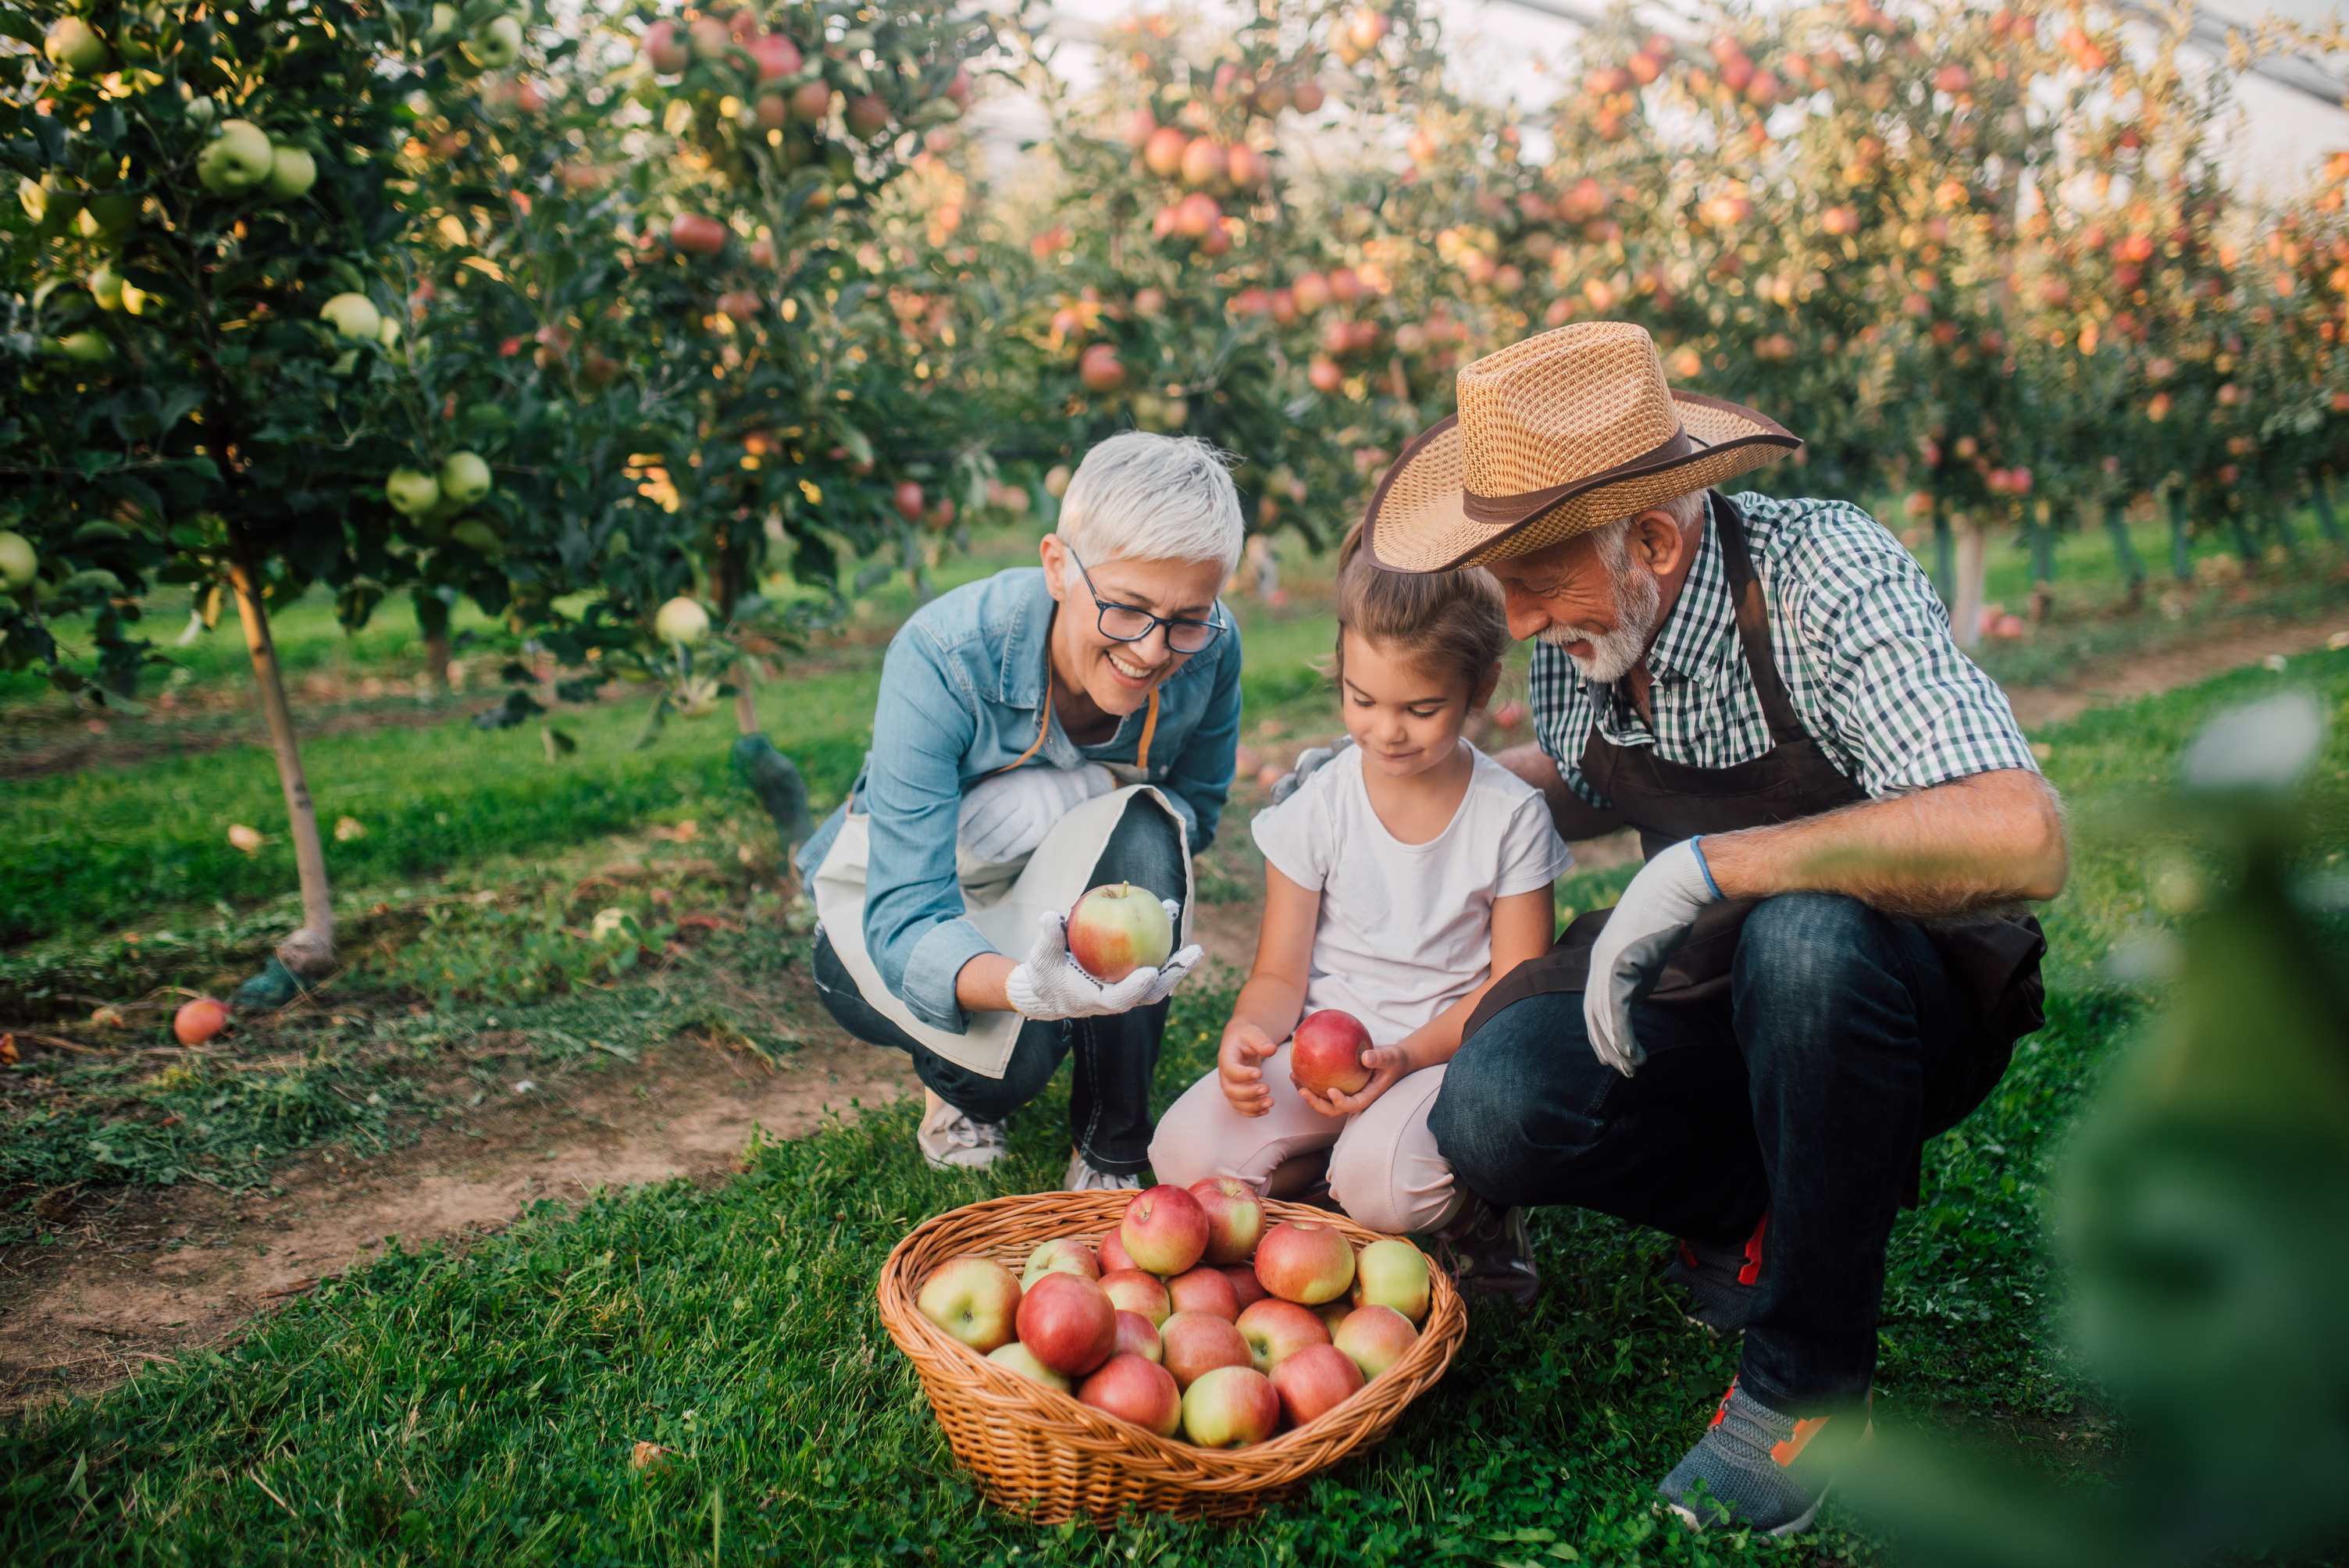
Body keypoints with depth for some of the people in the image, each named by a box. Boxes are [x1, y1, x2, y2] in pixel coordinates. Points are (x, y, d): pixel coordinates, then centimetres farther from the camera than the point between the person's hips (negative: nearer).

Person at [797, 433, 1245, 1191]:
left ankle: (1110, 1155, -14)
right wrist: (1026, 987, -60)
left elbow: (1196, 814, -6)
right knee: (1012, 1052, -33)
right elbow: (905, 921, -36)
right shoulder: (941, 656, -33)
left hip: (1063, 901, 3)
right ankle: (957, 1083, 8)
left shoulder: (1209, 650, -22)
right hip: (893, 910, -2)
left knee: (1142, 835, -32)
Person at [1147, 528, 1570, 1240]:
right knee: (1188, 1153, -21)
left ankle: (1480, 1183, 3)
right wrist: (1248, 1032, -24)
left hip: (1448, 1050, -2)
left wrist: (1406, 1056, -21)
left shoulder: (1513, 816, -6)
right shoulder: (1316, 810, -3)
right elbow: (1280, 974, 1)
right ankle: (1337, 1155, 3)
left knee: (1382, 1185, -31)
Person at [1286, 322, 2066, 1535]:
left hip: (1897, 1007, -4)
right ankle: (1752, 1208, 8)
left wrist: (1706, 865, -39)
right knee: (1492, 1113, -23)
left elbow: (2019, 840, -40)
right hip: (1711, 1000, 5)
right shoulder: (1576, 626, -7)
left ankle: (1809, 1377, -16)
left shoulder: (1828, 577, -26)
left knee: (1802, 938, -39)